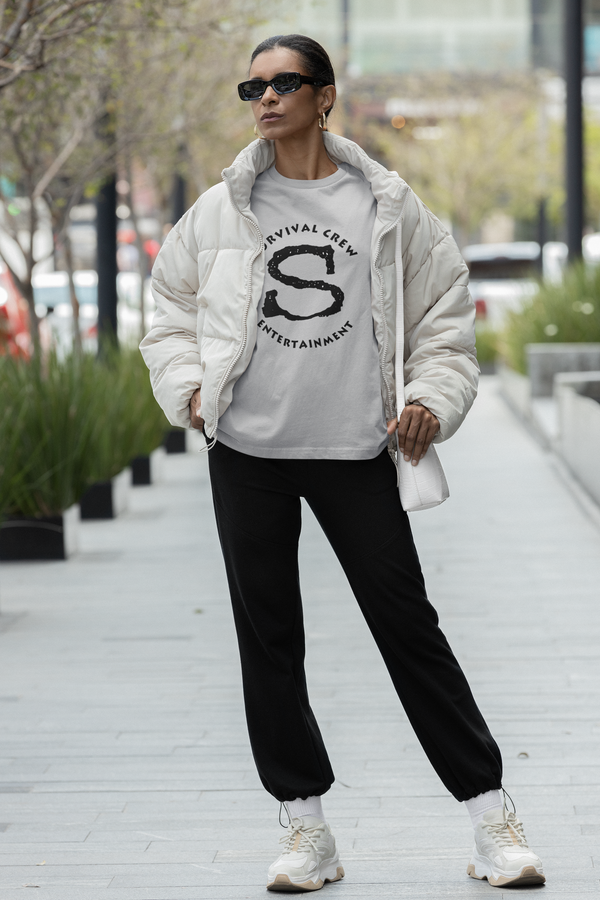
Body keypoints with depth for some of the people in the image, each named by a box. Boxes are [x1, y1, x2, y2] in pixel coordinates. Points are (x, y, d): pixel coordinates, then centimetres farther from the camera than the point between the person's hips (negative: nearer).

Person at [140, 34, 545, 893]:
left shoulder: (388, 206, 3)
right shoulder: (220, 210, 6)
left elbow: (445, 315, 9)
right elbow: (171, 310, 17)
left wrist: (433, 401, -4)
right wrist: (188, 386, 2)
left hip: (355, 448, -2)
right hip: (247, 450, 2)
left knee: (408, 626, -2)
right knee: (268, 636, 5)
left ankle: (490, 818, 4)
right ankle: (307, 828, 14)